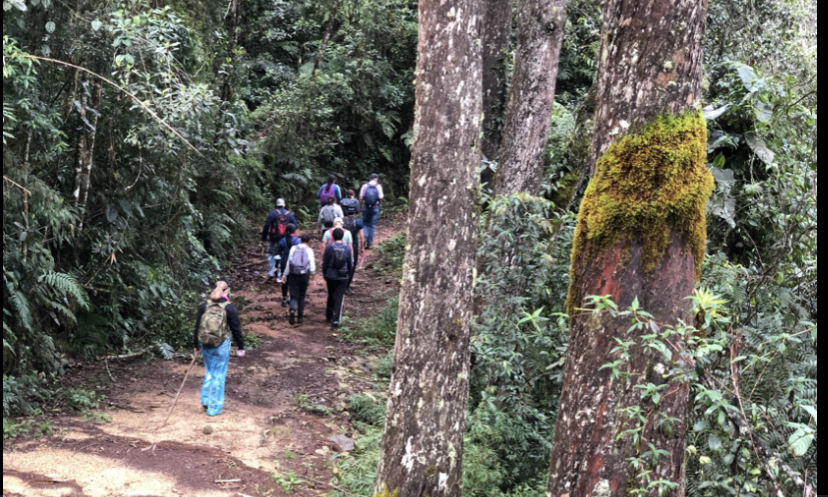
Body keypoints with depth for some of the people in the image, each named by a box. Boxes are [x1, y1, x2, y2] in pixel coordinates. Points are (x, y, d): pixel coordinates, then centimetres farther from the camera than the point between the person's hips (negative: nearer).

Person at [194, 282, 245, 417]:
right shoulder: (229, 308, -10)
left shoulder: (204, 305, 1)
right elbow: (236, 329, -6)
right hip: (221, 345, -4)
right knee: (219, 375, 5)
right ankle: (214, 408, 9)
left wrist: (196, 345, 17)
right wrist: (241, 347, 4)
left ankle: (205, 400, 22)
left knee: (209, 371, 21)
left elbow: (198, 326, 6)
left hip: (205, 345, 4)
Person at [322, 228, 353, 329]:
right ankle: (336, 320, -8)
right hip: (343, 277, -1)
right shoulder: (347, 248, -5)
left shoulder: (329, 247, -9)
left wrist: (324, 274, 10)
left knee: (331, 296, 19)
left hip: (330, 276, 1)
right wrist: (348, 274, 16)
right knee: (339, 298, 0)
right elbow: (350, 264, 2)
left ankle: (329, 316, 32)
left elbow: (324, 262, -3)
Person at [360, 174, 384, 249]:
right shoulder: (378, 186, -2)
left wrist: (360, 205, 8)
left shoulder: (365, 186, 1)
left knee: (365, 224, 12)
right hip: (375, 207, -1)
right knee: (372, 225, 5)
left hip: (366, 207, 1)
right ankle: (370, 243, 7)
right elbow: (381, 197, -9)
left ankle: (365, 238, -11)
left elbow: (361, 197, -4)